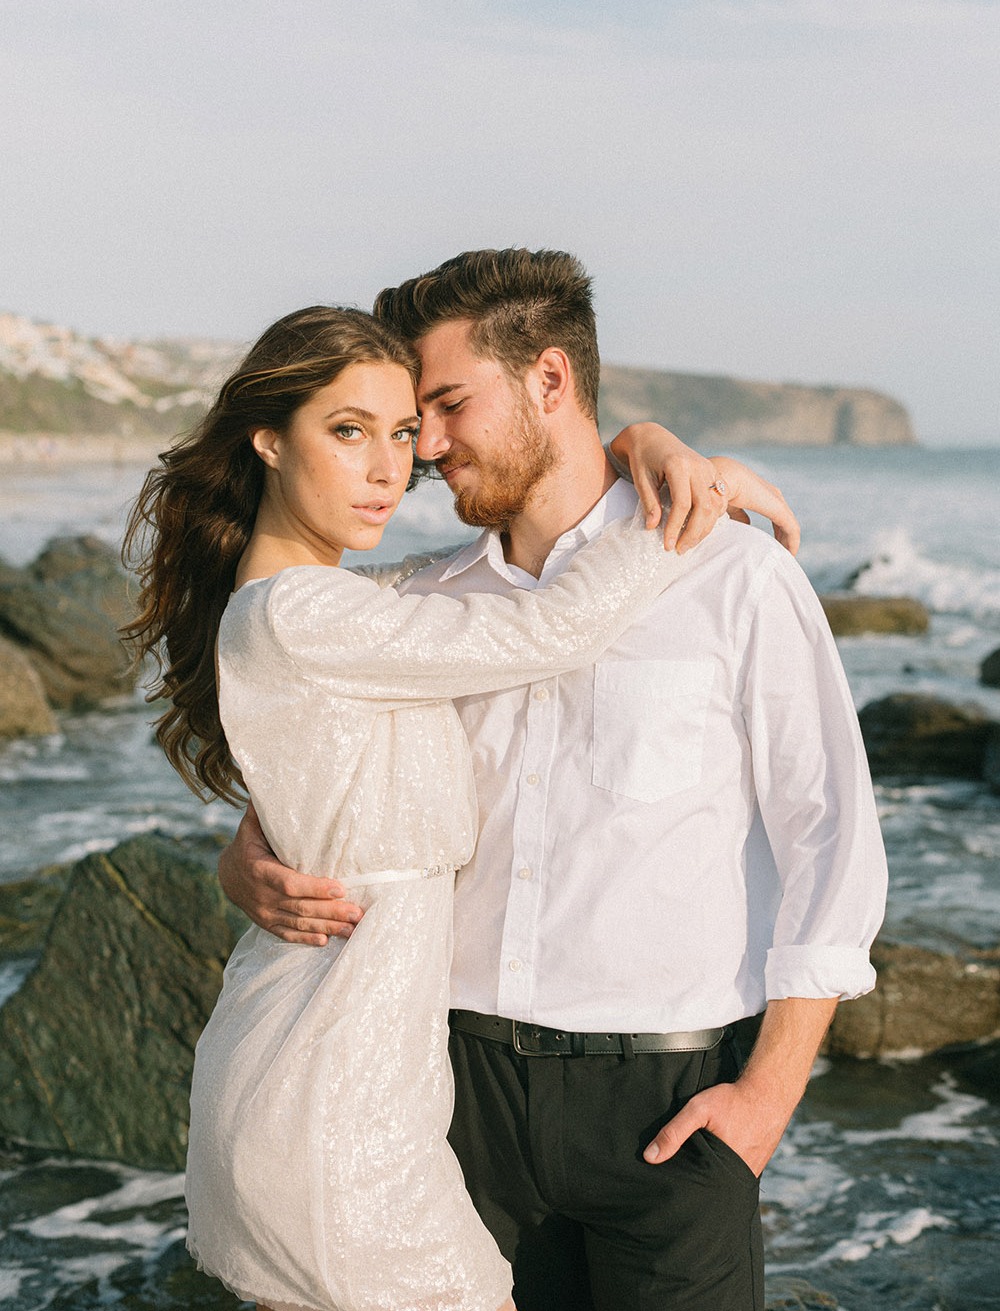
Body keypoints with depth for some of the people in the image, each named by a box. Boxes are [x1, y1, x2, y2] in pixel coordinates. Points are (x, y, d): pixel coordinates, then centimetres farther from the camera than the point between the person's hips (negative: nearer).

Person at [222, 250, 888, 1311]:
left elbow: (830, 836, -6)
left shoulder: (736, 578, -5)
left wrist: (770, 1091, -12)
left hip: (671, 1099, -4)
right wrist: (251, 869, -8)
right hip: (477, 1076, 4)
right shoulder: (432, 608, 8)